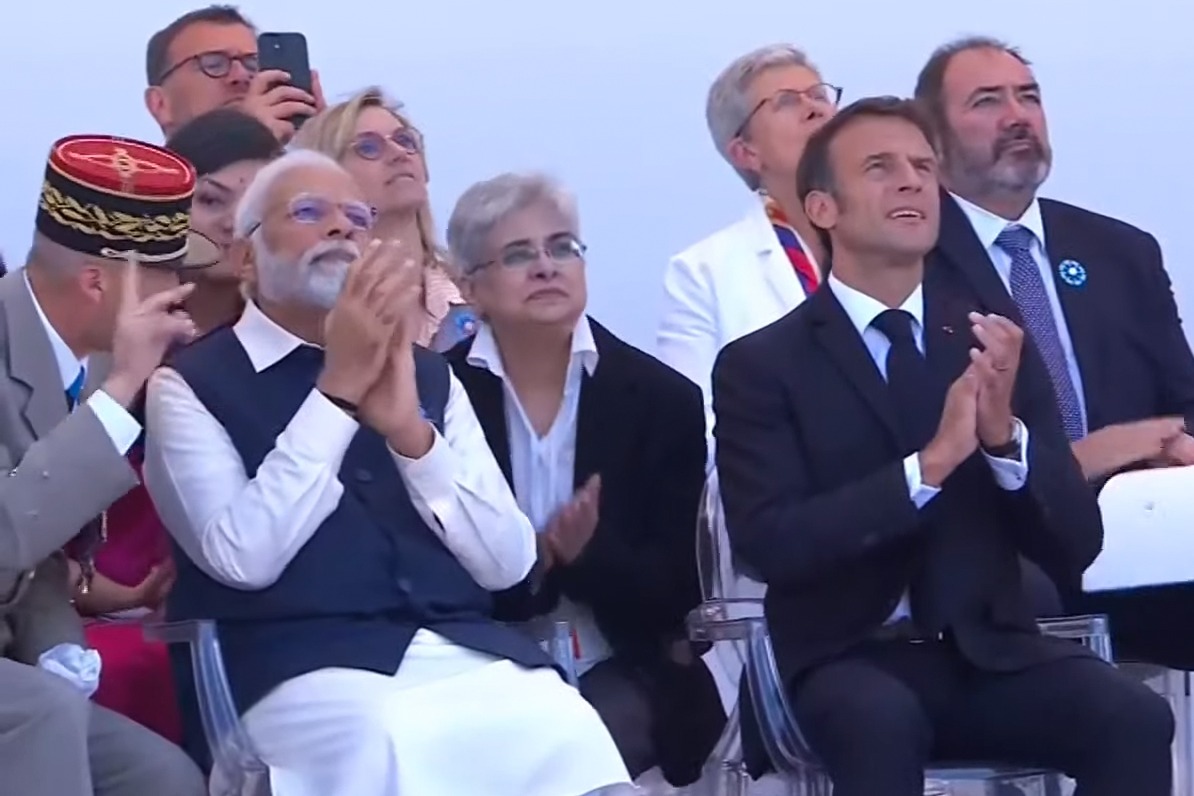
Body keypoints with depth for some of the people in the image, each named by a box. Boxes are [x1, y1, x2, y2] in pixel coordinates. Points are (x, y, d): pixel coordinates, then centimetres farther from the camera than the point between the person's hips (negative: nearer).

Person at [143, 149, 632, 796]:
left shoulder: (429, 375, 20)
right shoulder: (192, 385, 6)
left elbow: (507, 562, 9)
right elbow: (242, 556, -10)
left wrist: (409, 431, -5)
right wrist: (337, 391, -10)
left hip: (461, 649, 4)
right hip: (303, 664, -4)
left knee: (563, 731, -28)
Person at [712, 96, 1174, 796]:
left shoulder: (993, 341, 9)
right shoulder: (762, 365, 1)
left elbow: (1075, 547, 6)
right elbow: (771, 543, -13)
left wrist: (1004, 436, -13)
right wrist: (928, 464, -21)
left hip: (991, 654, 3)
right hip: (852, 661, -3)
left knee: (1135, 717, -26)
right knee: (879, 721, -37)